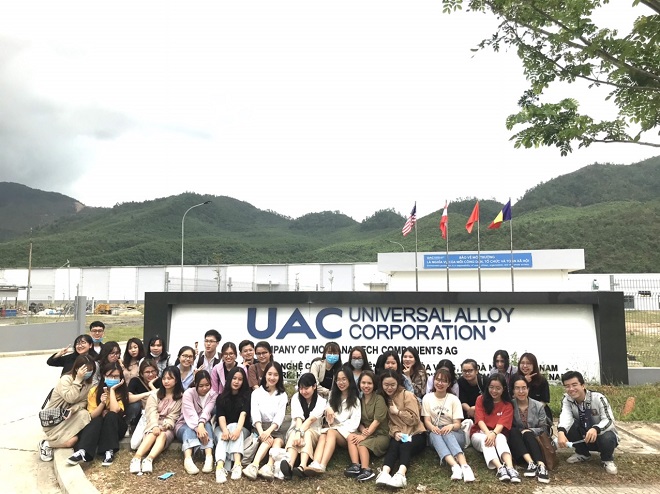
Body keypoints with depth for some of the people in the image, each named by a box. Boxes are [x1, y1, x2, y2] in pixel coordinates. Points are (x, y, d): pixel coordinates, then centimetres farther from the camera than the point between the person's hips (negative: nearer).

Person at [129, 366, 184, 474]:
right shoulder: (155, 394, 11)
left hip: (168, 427, -1)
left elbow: (172, 417, -2)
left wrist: (165, 425, -23)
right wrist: (155, 426, -25)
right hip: (153, 425, 1)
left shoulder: (180, 397, 6)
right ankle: (137, 458, -51)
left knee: (163, 434, -34)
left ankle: (149, 459, -56)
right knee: (153, 434, -32)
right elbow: (152, 412, -6)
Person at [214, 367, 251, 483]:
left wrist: (238, 429, -38)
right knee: (223, 437, -32)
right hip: (222, 429, 1)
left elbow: (243, 413, -17)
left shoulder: (247, 395, 1)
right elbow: (221, 416, -12)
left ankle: (237, 464, -53)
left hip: (242, 429, -1)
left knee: (234, 427, -33)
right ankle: (220, 467, -59)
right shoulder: (221, 397, 4)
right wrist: (225, 430, -34)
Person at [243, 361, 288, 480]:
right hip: (260, 427, -1)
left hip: (275, 428, 1)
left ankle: (269, 466, -52)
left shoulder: (282, 395, 11)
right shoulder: (256, 393, 8)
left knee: (278, 441, -31)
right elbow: (255, 414, -6)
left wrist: (268, 431, -21)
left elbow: (280, 416, -3)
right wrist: (261, 432, -24)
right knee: (269, 440, -32)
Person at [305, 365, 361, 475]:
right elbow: (329, 418, 16)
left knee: (331, 432, -34)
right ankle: (315, 464, -56)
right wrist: (328, 409, -6)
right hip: (332, 429, 3)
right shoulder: (333, 396, 18)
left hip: (347, 433, -3)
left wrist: (338, 429, -14)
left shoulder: (355, 400, 5)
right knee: (322, 436, -30)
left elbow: (354, 423, -6)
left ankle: (322, 466, -52)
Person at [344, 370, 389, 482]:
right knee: (350, 437, -23)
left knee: (361, 443, -31)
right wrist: (363, 429, -12)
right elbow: (358, 420, 10)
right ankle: (355, 466, -34)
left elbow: (377, 421, -16)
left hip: (381, 434, -5)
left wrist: (364, 436, -21)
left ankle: (366, 470, -40)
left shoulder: (379, 399, -8)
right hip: (366, 432, 6)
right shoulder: (360, 400, 11)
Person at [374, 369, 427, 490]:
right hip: (398, 435, 3)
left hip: (415, 434, -3)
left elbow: (414, 420, -12)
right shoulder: (384, 398, 9)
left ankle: (401, 474, -57)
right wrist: (395, 432, -15)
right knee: (393, 446, -31)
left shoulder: (407, 395, -7)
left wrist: (397, 411, -14)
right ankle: (384, 473, -53)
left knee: (405, 446, -35)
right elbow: (389, 421, 5)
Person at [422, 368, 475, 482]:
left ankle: (464, 466, -54)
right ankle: (455, 466, -56)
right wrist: (433, 427, -27)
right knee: (434, 434, -36)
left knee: (446, 432, -36)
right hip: (434, 433, 1)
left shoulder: (454, 399, 2)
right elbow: (427, 421, -2)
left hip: (453, 434, 0)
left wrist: (451, 426, -29)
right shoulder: (427, 398, 5)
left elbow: (457, 424, -4)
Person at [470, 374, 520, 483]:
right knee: (485, 440, -36)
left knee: (501, 438, -35)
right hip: (480, 434, 0)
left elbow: (501, 424, -15)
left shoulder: (508, 405, -2)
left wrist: (494, 434, -36)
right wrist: (488, 434, -32)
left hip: (497, 434, 0)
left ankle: (510, 468, -57)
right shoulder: (481, 400, -3)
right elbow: (480, 420, -13)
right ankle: (500, 468, -56)